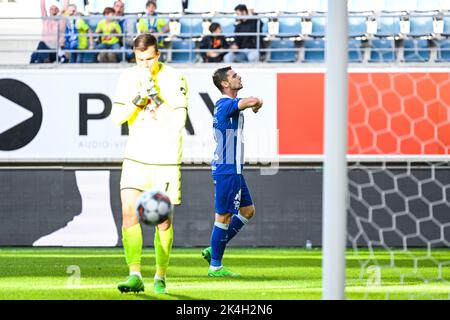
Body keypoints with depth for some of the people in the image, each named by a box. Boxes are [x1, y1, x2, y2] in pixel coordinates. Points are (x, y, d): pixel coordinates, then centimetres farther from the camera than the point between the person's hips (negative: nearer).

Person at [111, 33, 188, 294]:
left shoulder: (175, 79, -9)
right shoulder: (129, 77, 2)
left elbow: (178, 122, -16)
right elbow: (117, 117, -2)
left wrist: (156, 97, -24)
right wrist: (138, 99, -18)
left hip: (166, 160, -2)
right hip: (136, 157, 2)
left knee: (163, 221, 3)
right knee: (129, 214, -13)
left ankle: (160, 277, 17)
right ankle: (135, 276, -12)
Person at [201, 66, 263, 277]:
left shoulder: (226, 104, 15)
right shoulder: (226, 104, -17)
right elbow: (253, 101, -33)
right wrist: (256, 103, -11)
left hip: (233, 169, 10)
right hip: (227, 170, -10)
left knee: (248, 210, 16)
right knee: (224, 216, -5)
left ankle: (213, 250, 18)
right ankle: (215, 266, 0)